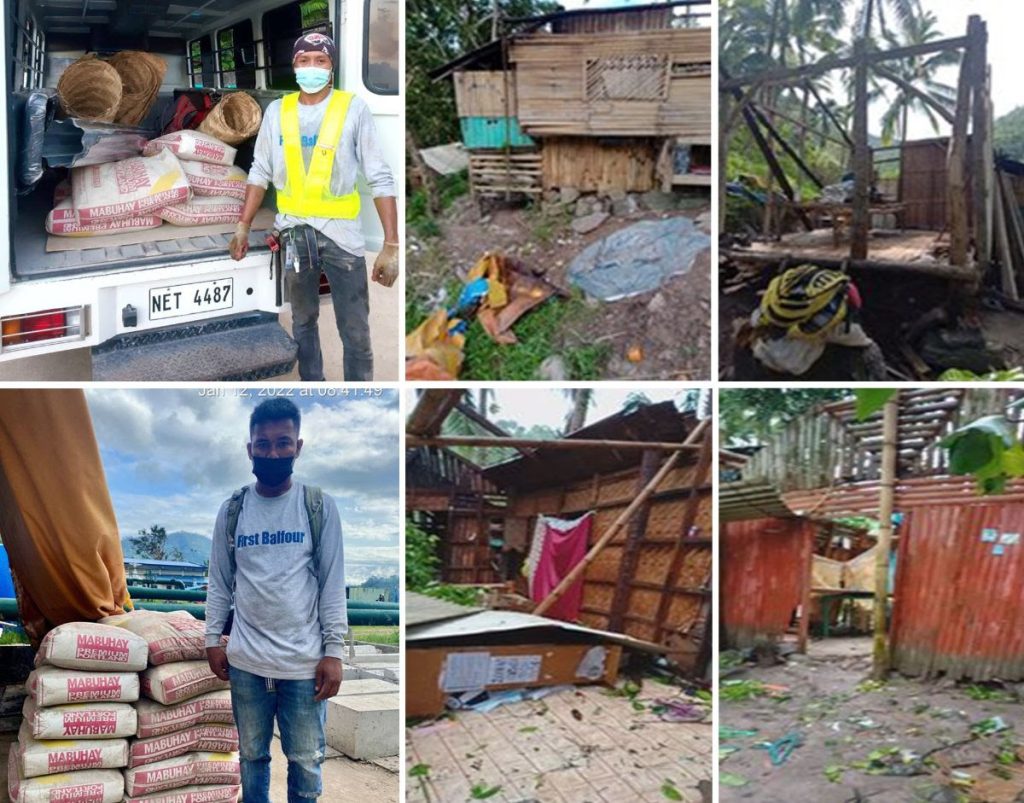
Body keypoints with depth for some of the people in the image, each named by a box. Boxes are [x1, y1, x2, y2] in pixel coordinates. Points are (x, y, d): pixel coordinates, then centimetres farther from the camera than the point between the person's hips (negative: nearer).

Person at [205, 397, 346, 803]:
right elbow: (219, 581, 8)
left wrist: (333, 651, -8)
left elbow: (333, 583, -4)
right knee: (252, 754, 15)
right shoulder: (232, 510, 2)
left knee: (306, 761, 7)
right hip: (246, 660, 2)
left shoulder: (320, 506, -4)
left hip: (304, 661, -2)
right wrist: (213, 639, 3)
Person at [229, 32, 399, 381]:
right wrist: (243, 227, 8)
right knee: (302, 321, 16)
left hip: (341, 232, -4)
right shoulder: (276, 111, 5)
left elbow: (380, 179, -9)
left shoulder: (354, 109, -7)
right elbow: (260, 173, 12)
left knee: (355, 333, -1)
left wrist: (391, 245, -15)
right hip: (294, 231, 4)